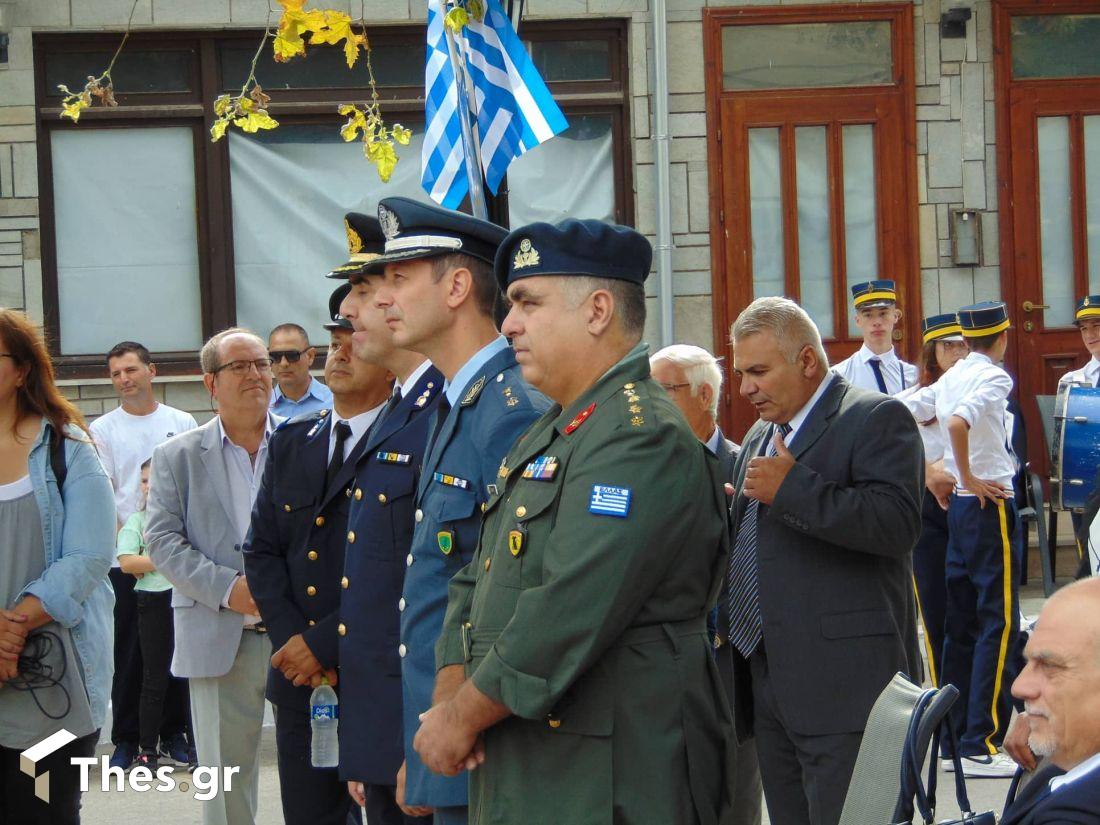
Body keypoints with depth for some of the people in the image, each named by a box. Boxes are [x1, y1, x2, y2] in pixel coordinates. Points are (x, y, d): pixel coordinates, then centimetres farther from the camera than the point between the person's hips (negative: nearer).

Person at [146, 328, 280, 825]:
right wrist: (227, 588, -13)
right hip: (219, 640, 0)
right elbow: (163, 540, 0)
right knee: (225, 772, 4)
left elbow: (332, 526, 4)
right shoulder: (178, 456, 7)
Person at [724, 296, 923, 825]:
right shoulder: (760, 435, 21)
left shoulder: (877, 419, -6)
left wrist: (792, 488, -21)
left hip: (843, 682, -8)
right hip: (767, 679, 9)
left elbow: (897, 523, -21)